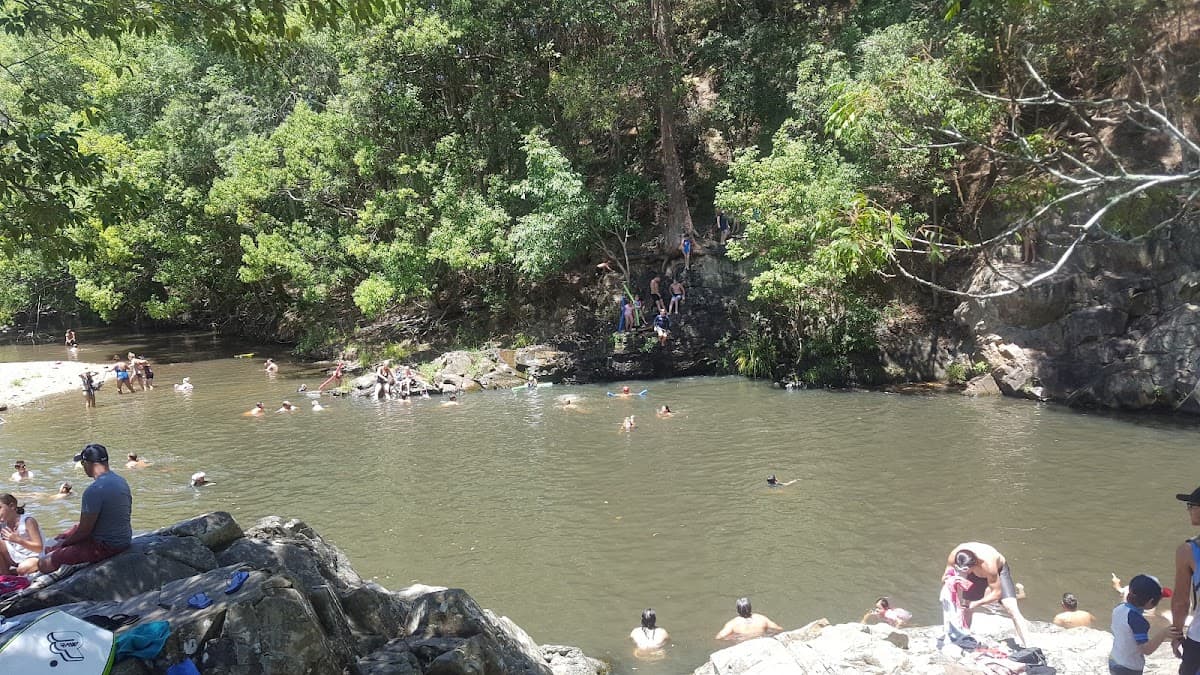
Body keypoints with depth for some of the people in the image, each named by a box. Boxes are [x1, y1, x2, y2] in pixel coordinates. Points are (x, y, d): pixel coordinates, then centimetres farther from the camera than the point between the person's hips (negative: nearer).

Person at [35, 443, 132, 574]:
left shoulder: (94, 490, -22)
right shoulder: (121, 481, 6)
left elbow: (84, 530, -19)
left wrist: (62, 544, 1)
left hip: (106, 546, -10)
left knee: (45, 563, -5)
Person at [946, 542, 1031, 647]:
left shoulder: (987, 564, -45)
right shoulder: (953, 556, -34)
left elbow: (996, 593, -32)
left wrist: (977, 603, -37)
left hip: (999, 570, -4)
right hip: (977, 574, 4)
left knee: (1012, 609, -18)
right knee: (967, 609, 7)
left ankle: (1026, 646, -14)